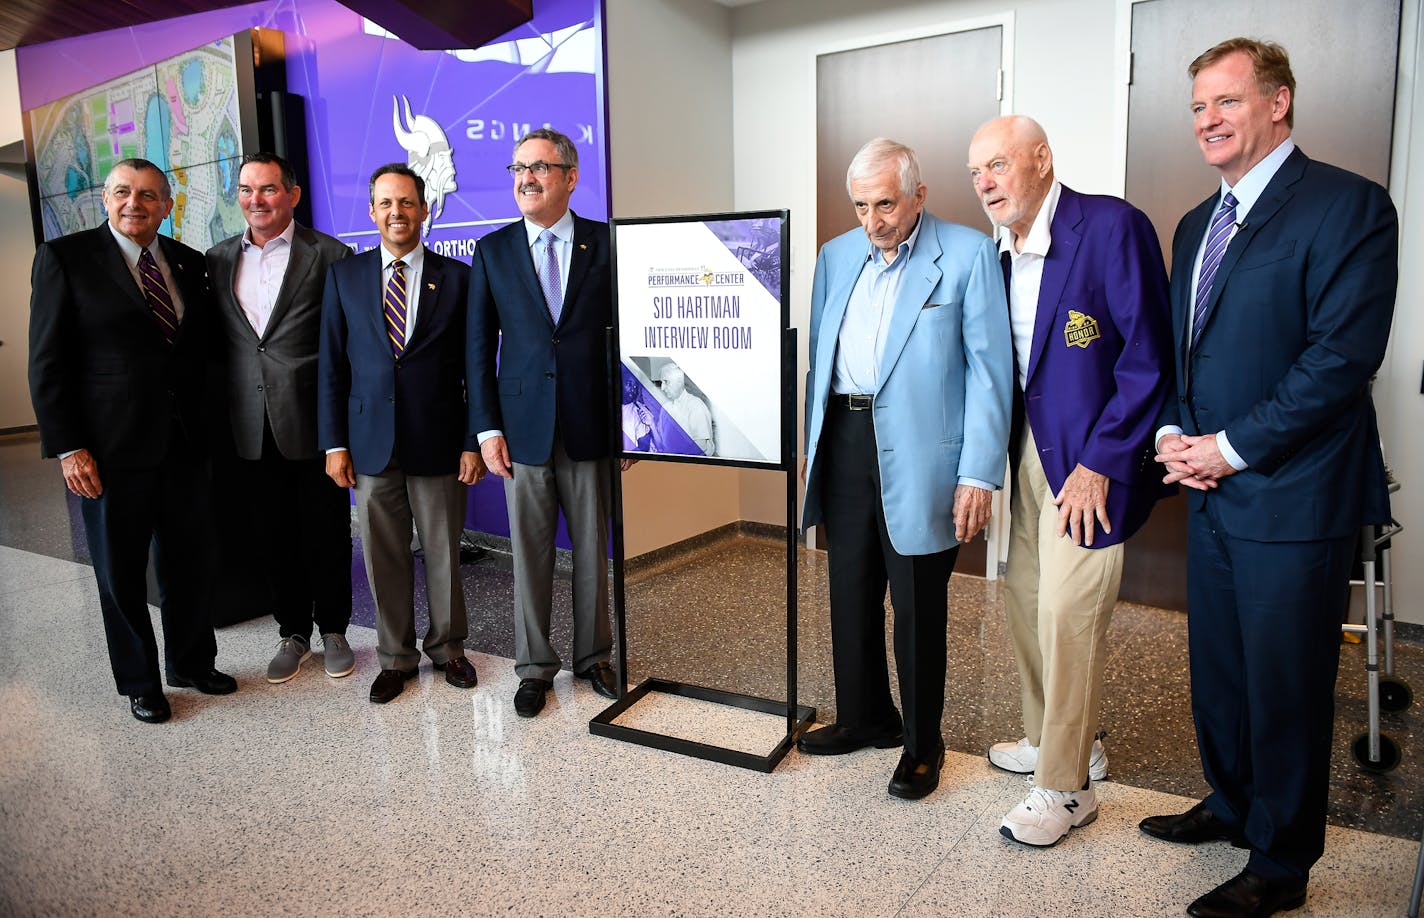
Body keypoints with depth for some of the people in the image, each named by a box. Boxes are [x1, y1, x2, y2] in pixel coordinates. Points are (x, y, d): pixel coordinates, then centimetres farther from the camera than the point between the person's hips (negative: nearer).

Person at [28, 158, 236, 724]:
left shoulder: (188, 263, 8)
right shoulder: (65, 258, -5)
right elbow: (47, 363, -7)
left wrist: (207, 427, 4)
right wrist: (67, 448, -12)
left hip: (185, 443, 4)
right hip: (111, 449, -4)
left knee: (188, 561, 14)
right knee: (121, 572, 10)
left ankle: (192, 663, 33)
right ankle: (139, 683, 26)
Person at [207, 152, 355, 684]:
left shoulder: (330, 256, -4)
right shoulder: (218, 260, 10)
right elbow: (215, 341, 13)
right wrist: (219, 415, 6)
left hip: (313, 424, -4)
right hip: (251, 430, 4)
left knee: (325, 534, 7)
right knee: (270, 537, 12)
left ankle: (332, 629, 25)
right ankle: (293, 633, 29)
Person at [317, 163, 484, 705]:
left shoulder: (456, 277, 2)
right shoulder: (344, 276, 6)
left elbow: (473, 368, 1)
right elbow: (331, 365, 6)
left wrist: (473, 442, -4)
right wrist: (333, 443, 0)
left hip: (438, 442, -1)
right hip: (372, 443, 1)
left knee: (443, 552, 9)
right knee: (384, 557, 9)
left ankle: (447, 648, 28)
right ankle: (396, 657, 25)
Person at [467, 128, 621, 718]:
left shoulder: (606, 244, 2)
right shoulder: (493, 251, 5)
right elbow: (479, 345, 4)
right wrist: (487, 428, -2)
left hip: (591, 425, 0)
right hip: (523, 428, 1)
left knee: (593, 549, 10)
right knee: (529, 553, 9)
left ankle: (592, 656, 29)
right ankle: (534, 665, 25)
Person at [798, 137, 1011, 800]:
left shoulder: (968, 254, -5)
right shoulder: (836, 256, 12)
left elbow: (989, 369, -8)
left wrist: (978, 473, -13)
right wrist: (812, 442, 13)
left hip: (918, 452, -5)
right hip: (845, 441, 6)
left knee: (919, 607, 5)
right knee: (850, 593, 15)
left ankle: (922, 745, 24)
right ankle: (864, 719, 35)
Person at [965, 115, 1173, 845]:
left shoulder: (1113, 227, -14)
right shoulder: (1000, 251, 9)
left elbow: (1148, 360, -16)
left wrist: (1099, 463, -17)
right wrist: (994, 457, 8)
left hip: (1088, 459, -7)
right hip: (1027, 449, 8)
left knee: (1067, 615, -4)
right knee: (1023, 602, 14)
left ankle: (1066, 788, 12)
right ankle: (1051, 739, 35)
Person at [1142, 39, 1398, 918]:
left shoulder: (1348, 205, -10)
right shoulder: (1197, 225, 14)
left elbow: (1344, 354, -18)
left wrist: (1233, 446, -16)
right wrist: (1175, 434, 0)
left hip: (1293, 499, -7)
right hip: (1213, 491, 7)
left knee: (1286, 687, 5)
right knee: (1217, 670, 19)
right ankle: (1232, 804, 40)